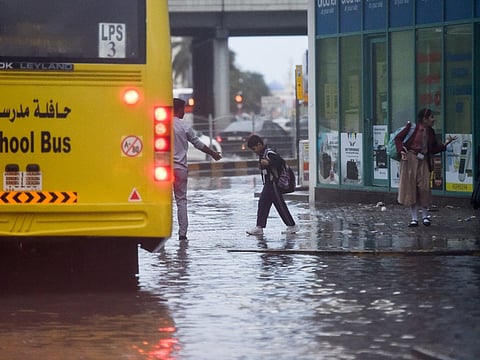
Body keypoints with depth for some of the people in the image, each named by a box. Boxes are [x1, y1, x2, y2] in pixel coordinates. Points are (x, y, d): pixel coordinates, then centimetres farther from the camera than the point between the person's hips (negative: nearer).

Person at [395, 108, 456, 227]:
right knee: (410, 187, -1)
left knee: (423, 188, -2)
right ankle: (414, 218, 6)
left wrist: (446, 143, 3)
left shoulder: (430, 132, 11)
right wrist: (402, 151, -17)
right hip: (410, 159, -4)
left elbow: (434, 149, 15)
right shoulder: (413, 128, -6)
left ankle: (425, 216, 14)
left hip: (423, 162, 4)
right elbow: (398, 139, -3)